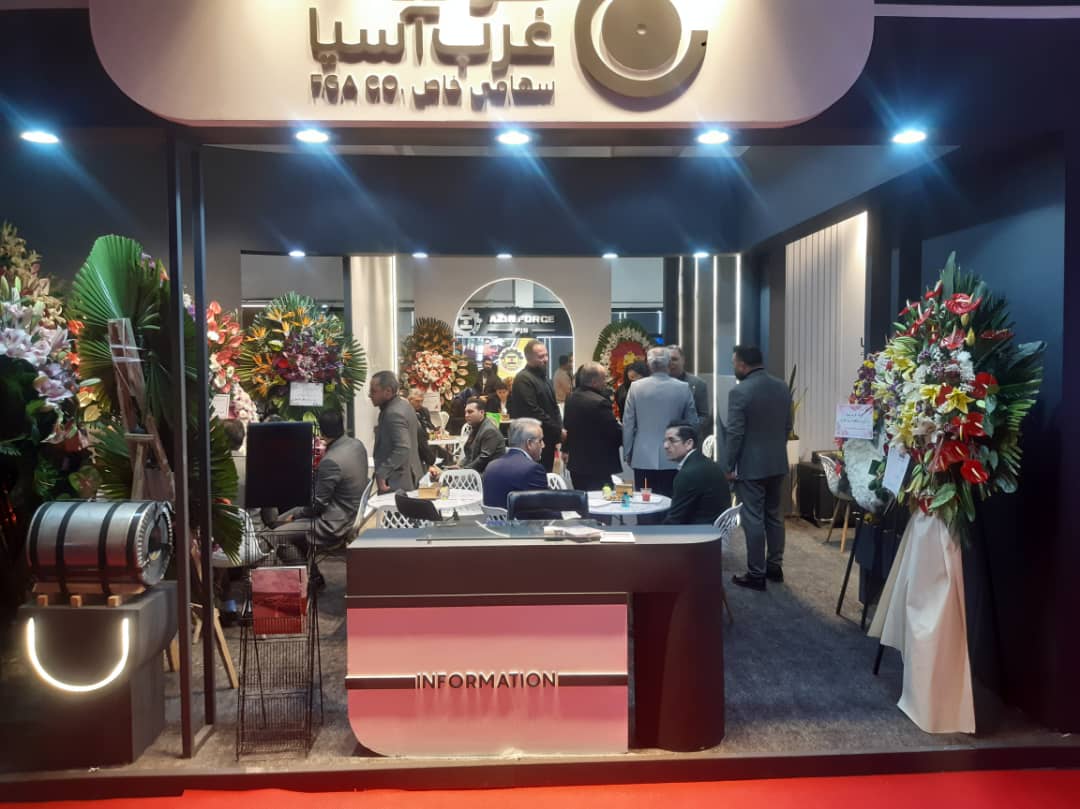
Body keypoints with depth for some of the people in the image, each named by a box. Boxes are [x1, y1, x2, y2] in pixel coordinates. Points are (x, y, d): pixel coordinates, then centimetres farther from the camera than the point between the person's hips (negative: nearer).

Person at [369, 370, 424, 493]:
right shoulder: (403, 404, 10)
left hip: (396, 482, -10)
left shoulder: (393, 413, -21)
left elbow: (402, 449, -29)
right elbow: (417, 428, 24)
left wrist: (381, 473, -28)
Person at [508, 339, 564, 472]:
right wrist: (558, 431, -16)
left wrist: (559, 429, 5)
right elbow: (534, 412, -21)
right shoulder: (524, 379, -14)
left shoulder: (543, 377, 17)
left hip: (548, 439, 9)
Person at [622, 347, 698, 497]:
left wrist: (628, 453, 10)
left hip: (643, 458, 0)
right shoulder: (683, 388, -2)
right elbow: (693, 423, 5)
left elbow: (628, 424, 1)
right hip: (672, 460, 0)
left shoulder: (636, 387, -3)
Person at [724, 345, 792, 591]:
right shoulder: (782, 387, 4)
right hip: (777, 462, 7)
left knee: (753, 519, 0)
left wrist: (729, 466, -8)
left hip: (751, 465, -7)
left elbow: (735, 433, -17)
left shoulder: (739, 391, -17)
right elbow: (787, 426, 10)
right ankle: (775, 566, 26)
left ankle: (756, 574, 7)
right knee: (774, 515, 17)